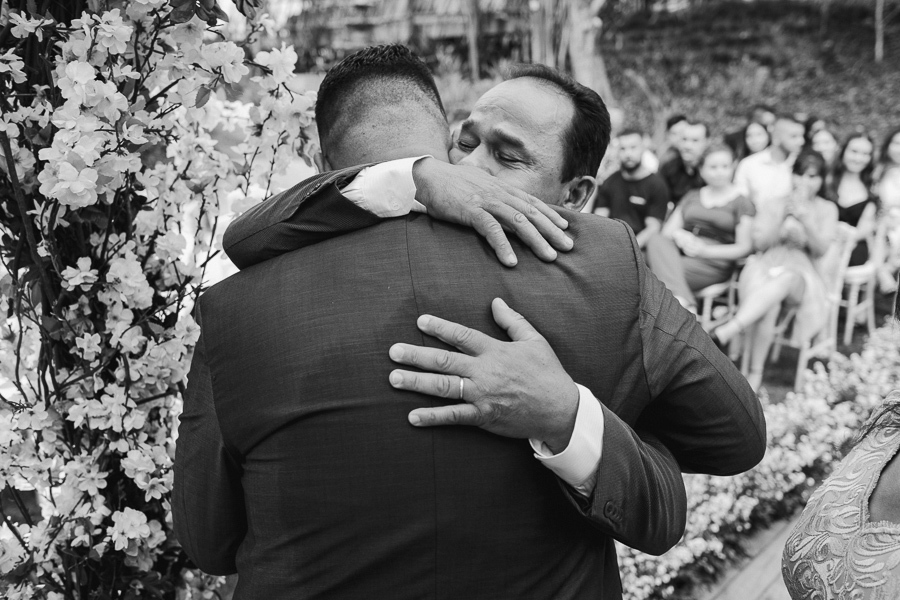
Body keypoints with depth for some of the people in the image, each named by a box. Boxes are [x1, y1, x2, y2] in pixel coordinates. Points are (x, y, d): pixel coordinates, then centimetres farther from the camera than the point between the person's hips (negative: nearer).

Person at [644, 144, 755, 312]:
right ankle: (683, 302, -45)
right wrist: (679, 235, -8)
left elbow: (745, 248, 0)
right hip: (679, 253, 5)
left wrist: (705, 251, -12)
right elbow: (667, 230, 18)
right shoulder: (692, 196, 25)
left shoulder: (741, 202, 9)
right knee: (656, 241, -32)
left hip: (713, 265, -5)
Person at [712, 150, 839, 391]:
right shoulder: (775, 203, 20)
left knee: (784, 279, -41)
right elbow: (760, 242, 8)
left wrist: (805, 217, -12)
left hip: (802, 273, -1)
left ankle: (725, 331, -57)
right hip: (766, 266, 1)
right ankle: (755, 373, -38)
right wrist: (785, 215, -5)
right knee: (769, 304, -37)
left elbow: (821, 249, 2)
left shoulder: (827, 209, 17)